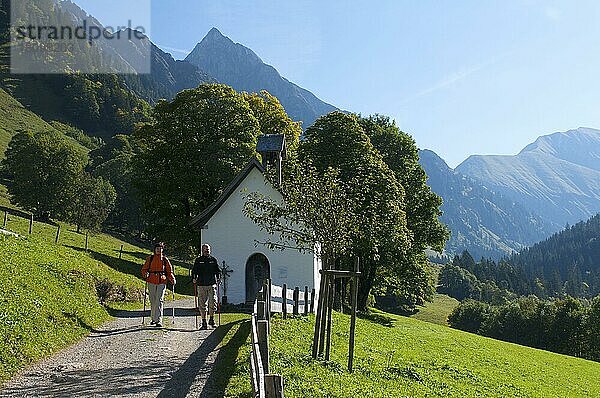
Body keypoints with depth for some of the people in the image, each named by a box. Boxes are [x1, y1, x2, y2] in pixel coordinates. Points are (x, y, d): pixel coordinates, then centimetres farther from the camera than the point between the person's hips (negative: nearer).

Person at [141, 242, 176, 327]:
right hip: (151, 282, 2)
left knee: (159, 301, -11)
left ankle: (159, 320, -13)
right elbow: (144, 269, 10)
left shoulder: (165, 259, 8)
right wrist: (145, 274, -12)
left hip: (162, 282, -1)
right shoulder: (150, 258, 9)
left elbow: (169, 271, 12)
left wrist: (172, 279, -2)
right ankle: (153, 318, 23)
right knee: (153, 301, 8)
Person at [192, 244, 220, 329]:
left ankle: (211, 319, 13)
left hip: (212, 284, 1)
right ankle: (204, 322, 9)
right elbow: (194, 270, 9)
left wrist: (218, 279, -1)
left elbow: (218, 270, 14)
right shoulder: (198, 260, 8)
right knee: (202, 304, 1)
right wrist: (194, 278, -7)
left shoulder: (213, 260, 11)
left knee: (213, 302, -6)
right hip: (202, 285, 0)